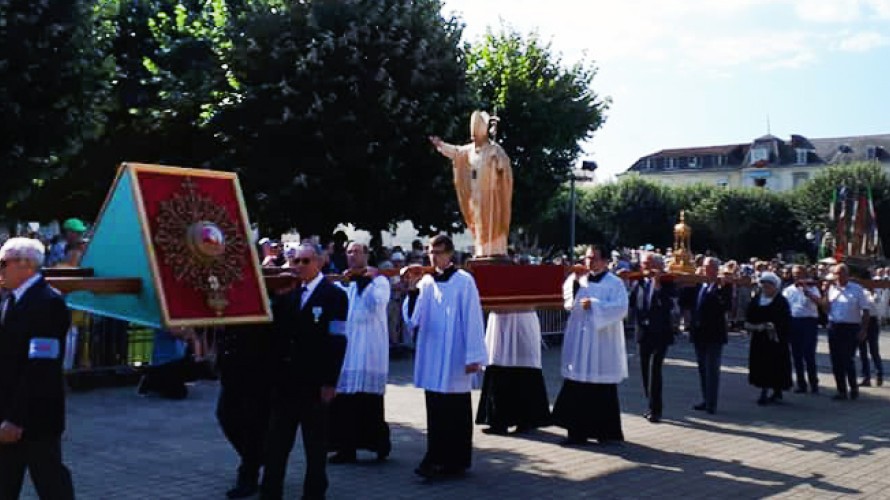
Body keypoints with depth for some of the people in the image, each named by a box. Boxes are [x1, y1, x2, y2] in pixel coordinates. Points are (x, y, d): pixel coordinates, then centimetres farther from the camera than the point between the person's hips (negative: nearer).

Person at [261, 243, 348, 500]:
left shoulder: (334, 295, -6)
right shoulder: (286, 294, 9)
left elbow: (337, 341, -11)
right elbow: (276, 331, 6)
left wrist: (330, 382, -15)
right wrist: (278, 299, -8)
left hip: (314, 382, -5)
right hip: (284, 380, 5)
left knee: (316, 444, 8)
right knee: (276, 442, 8)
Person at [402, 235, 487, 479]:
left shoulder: (464, 281, -8)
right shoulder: (426, 281, 6)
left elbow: (473, 319, -10)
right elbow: (412, 319, 1)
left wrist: (474, 356, -13)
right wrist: (412, 290, -13)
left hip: (455, 358, -5)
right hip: (432, 356, 5)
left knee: (456, 411, 4)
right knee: (435, 411, 8)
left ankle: (456, 461, 11)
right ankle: (435, 458, 16)